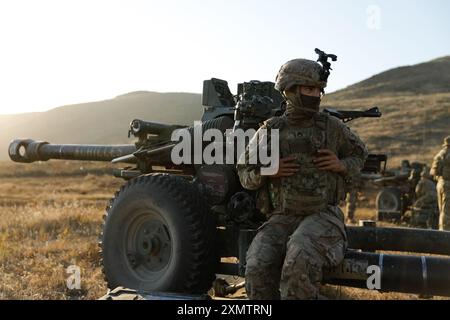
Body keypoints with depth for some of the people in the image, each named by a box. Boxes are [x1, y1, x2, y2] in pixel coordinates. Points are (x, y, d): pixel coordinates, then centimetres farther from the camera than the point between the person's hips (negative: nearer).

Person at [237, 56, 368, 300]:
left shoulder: (331, 127, 4)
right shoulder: (269, 132, 5)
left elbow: (359, 154, 20)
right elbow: (245, 174, 13)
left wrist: (342, 165, -2)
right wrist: (266, 172, -9)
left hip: (322, 216, -1)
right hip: (281, 218, 2)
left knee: (300, 260, -33)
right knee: (259, 266, -24)